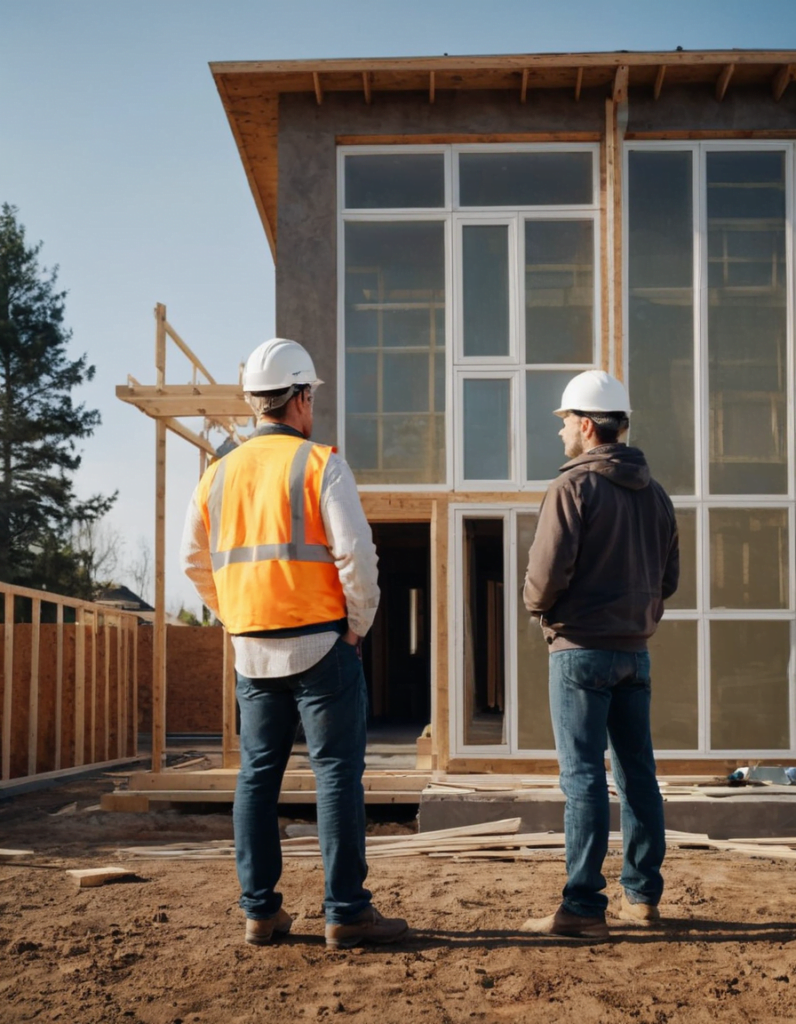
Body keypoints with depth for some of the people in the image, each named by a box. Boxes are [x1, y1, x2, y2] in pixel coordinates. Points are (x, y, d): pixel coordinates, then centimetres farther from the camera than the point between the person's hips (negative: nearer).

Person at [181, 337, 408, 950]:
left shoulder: (219, 475, 10)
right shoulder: (320, 464, -8)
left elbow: (196, 562, 15)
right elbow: (356, 553, -14)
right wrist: (359, 624, -2)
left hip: (253, 650, 6)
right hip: (319, 644, -5)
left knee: (258, 775, 11)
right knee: (338, 773, -1)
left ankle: (261, 911, 14)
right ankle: (347, 912, 0)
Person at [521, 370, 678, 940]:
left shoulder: (574, 487, -11)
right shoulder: (654, 493, 12)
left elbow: (548, 571, -17)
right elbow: (669, 578, 14)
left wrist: (537, 605, 2)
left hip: (582, 647, -7)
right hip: (635, 648, 7)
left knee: (584, 776, -6)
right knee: (636, 771, 13)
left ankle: (584, 908, -5)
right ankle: (644, 895, 19)